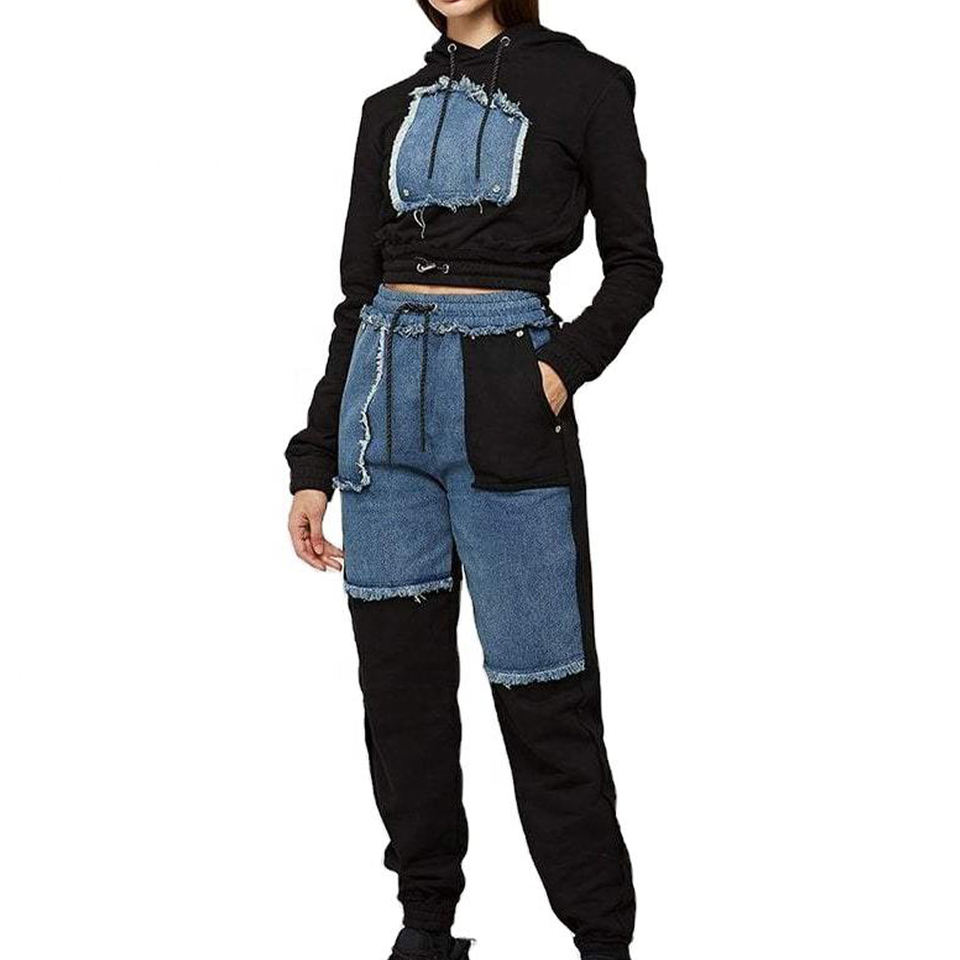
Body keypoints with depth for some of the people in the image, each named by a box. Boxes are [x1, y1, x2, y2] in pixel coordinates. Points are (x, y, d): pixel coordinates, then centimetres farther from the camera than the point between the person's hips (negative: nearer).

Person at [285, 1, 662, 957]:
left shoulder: (581, 84, 4)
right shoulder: (392, 109, 16)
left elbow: (633, 261, 6)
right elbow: (358, 293, 16)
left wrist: (566, 367, -12)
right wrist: (313, 462, 12)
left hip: (504, 400, -4)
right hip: (382, 392, 5)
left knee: (541, 691, -6)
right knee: (398, 677, 5)